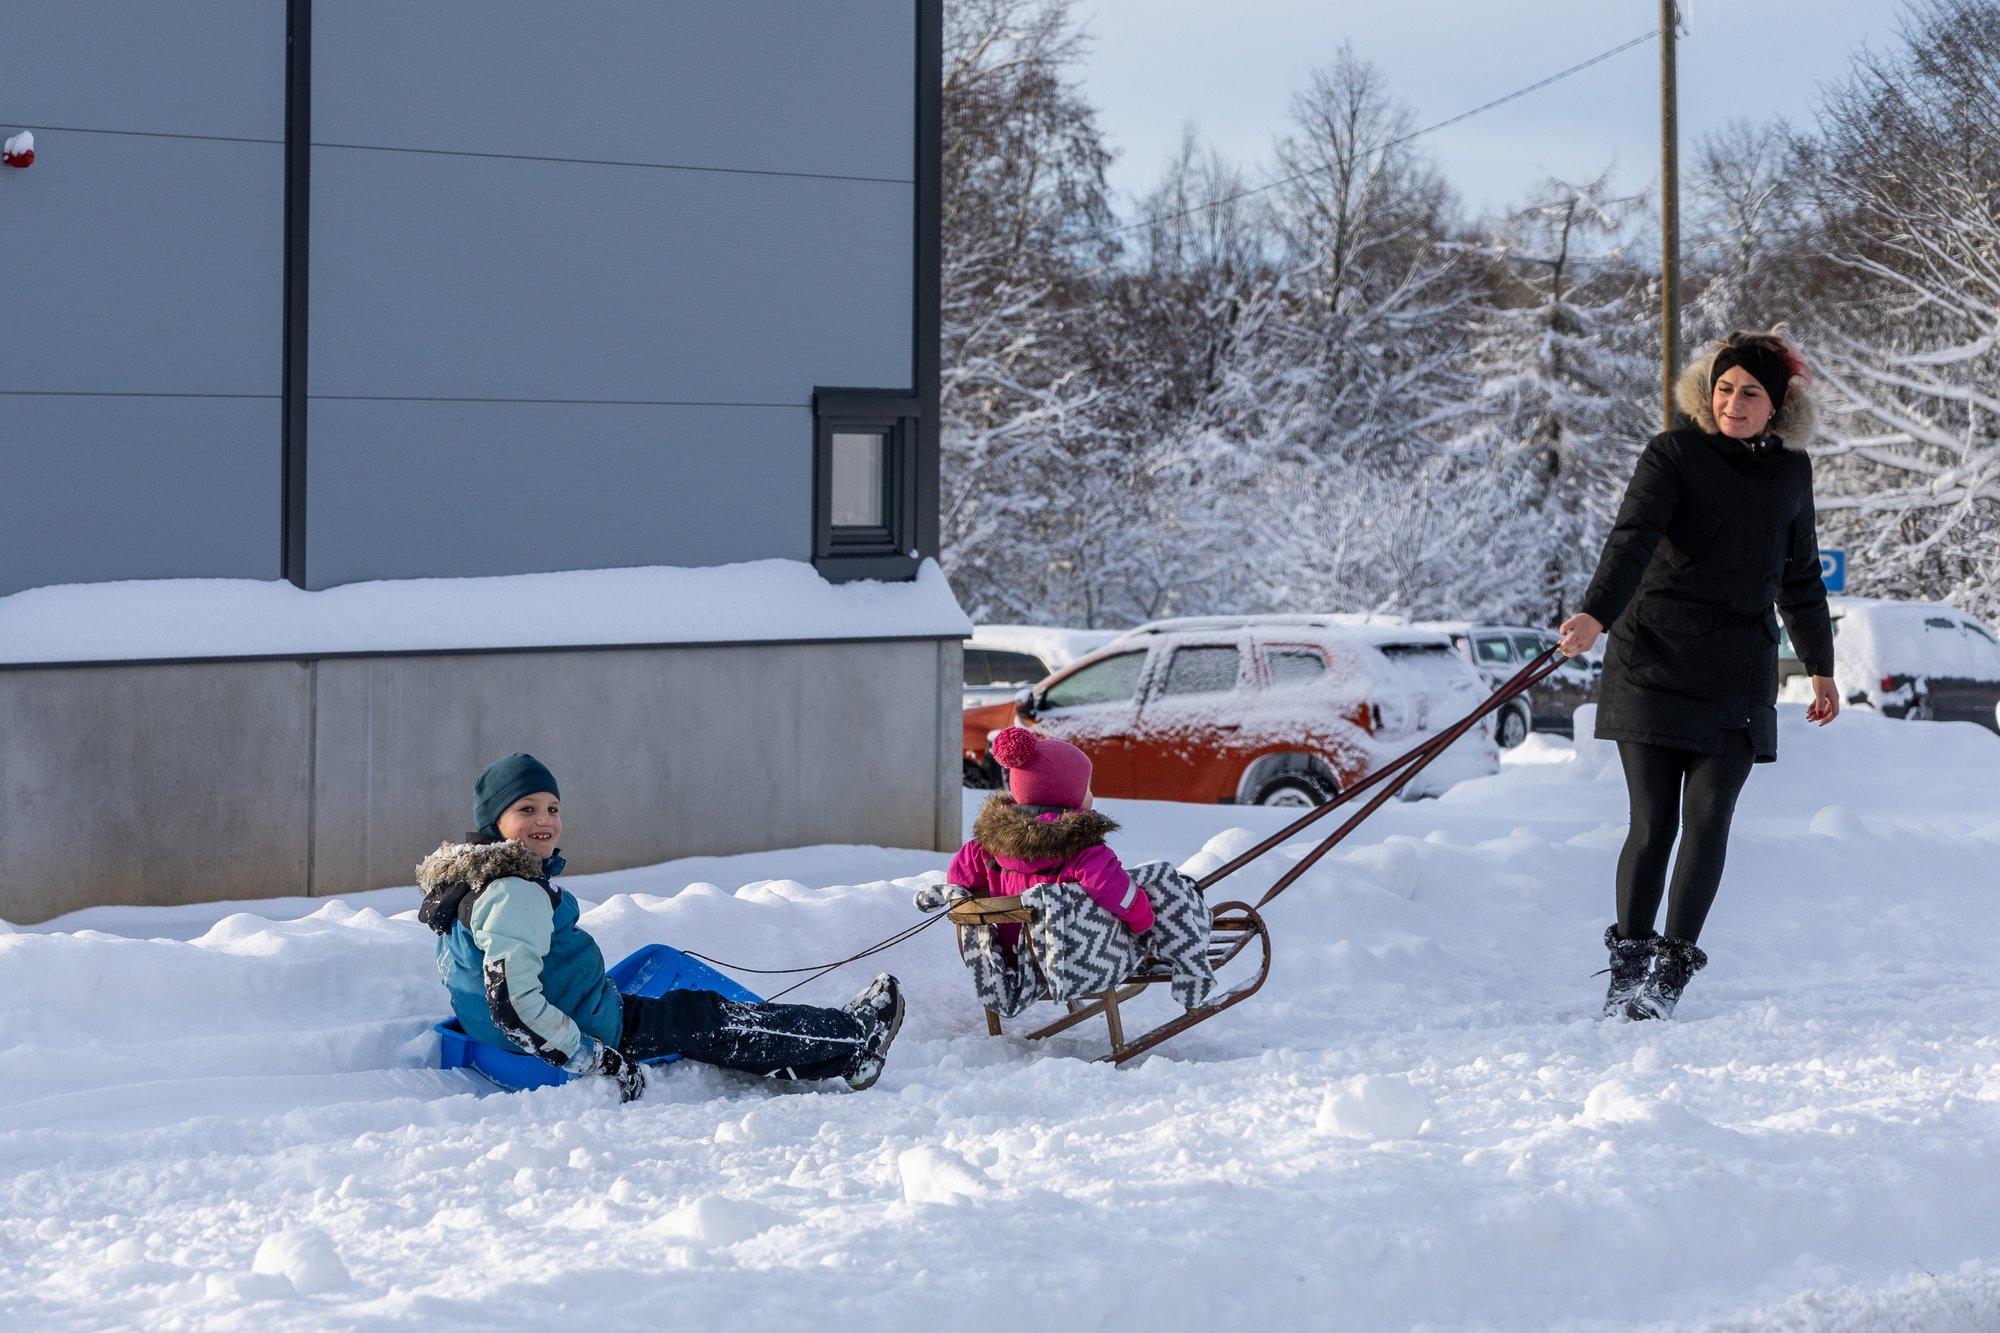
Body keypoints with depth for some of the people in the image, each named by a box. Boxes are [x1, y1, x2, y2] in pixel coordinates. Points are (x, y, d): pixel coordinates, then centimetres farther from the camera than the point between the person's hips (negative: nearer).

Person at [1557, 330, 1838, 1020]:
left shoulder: (1790, 470, 10)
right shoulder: (1673, 454, -4)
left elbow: (1799, 577, 23)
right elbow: (1632, 538, -20)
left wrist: (1820, 667, 29)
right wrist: (1596, 614, -37)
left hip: (1738, 675, 3)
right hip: (1654, 663, -3)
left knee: (1707, 821, -7)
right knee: (1651, 822, -3)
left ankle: (1672, 970, -3)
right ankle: (1627, 969, 7)